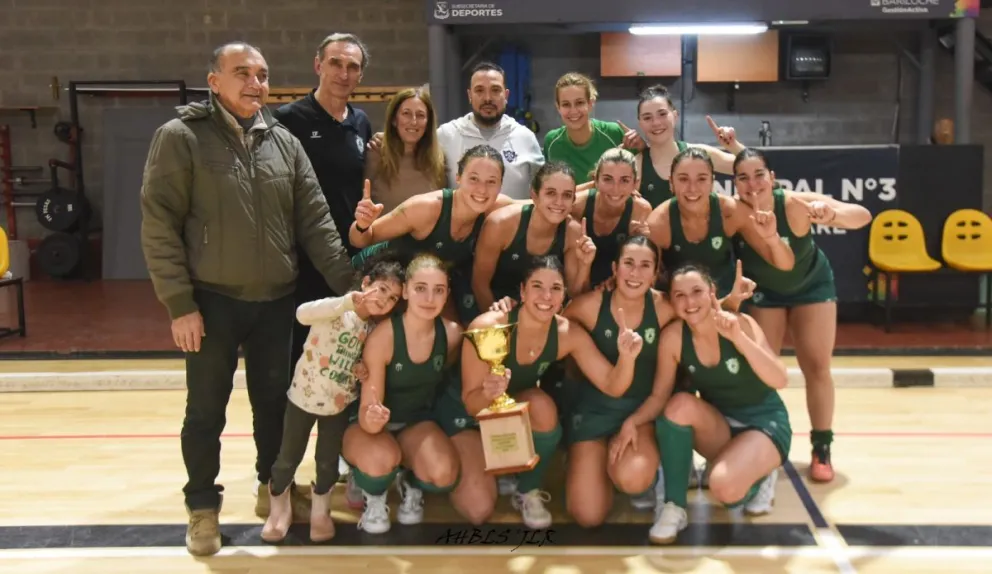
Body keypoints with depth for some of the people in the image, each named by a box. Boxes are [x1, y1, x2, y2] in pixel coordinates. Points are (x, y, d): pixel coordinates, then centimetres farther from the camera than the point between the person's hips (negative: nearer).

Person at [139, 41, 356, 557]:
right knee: (206, 410, 8)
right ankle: (203, 507, 25)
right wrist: (179, 303, -14)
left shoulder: (285, 143, 6)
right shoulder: (180, 138, -7)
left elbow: (315, 221, 5)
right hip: (212, 302, -3)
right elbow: (159, 227, -9)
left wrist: (348, 284, -3)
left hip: (276, 301, 4)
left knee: (274, 402, 14)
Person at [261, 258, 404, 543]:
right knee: (289, 458, 8)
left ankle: (320, 509, 34)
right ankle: (279, 507, 32)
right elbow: (303, 313, -43)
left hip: (339, 404, 4)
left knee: (328, 461, 9)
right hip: (303, 397, -3)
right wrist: (351, 300, -52)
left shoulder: (375, 329, -3)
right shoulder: (336, 310, -20)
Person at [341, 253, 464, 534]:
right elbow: (366, 411, -24)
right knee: (382, 461, -38)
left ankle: (411, 484, 11)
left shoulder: (452, 333, -15)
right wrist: (372, 419, -49)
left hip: (417, 421, 3)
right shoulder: (382, 336, -27)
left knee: (444, 475, -28)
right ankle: (373, 499, 1)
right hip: (369, 423, -3)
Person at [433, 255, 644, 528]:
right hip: (463, 412, -3)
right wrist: (488, 393, -50)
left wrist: (626, 357, -39)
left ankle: (528, 492, -6)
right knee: (478, 510, -18)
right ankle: (456, 466, 19)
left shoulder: (569, 334, -19)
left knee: (543, 406, -33)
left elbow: (612, 386, -18)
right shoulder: (488, 327, -31)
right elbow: (471, 403, -26)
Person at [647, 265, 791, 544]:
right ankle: (674, 507, -16)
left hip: (764, 422, -3)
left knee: (724, 487, -31)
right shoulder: (673, 336, -13)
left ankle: (760, 478, 7)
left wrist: (738, 337, -39)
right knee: (680, 404, -29)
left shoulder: (741, 323, -20)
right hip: (719, 424, 4)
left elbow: (780, 380, -29)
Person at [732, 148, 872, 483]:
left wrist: (830, 213, -62)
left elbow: (862, 216, -41)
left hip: (812, 286, -1)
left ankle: (822, 450, 13)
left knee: (817, 367, 0)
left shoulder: (796, 205, -36)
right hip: (764, 291, 1)